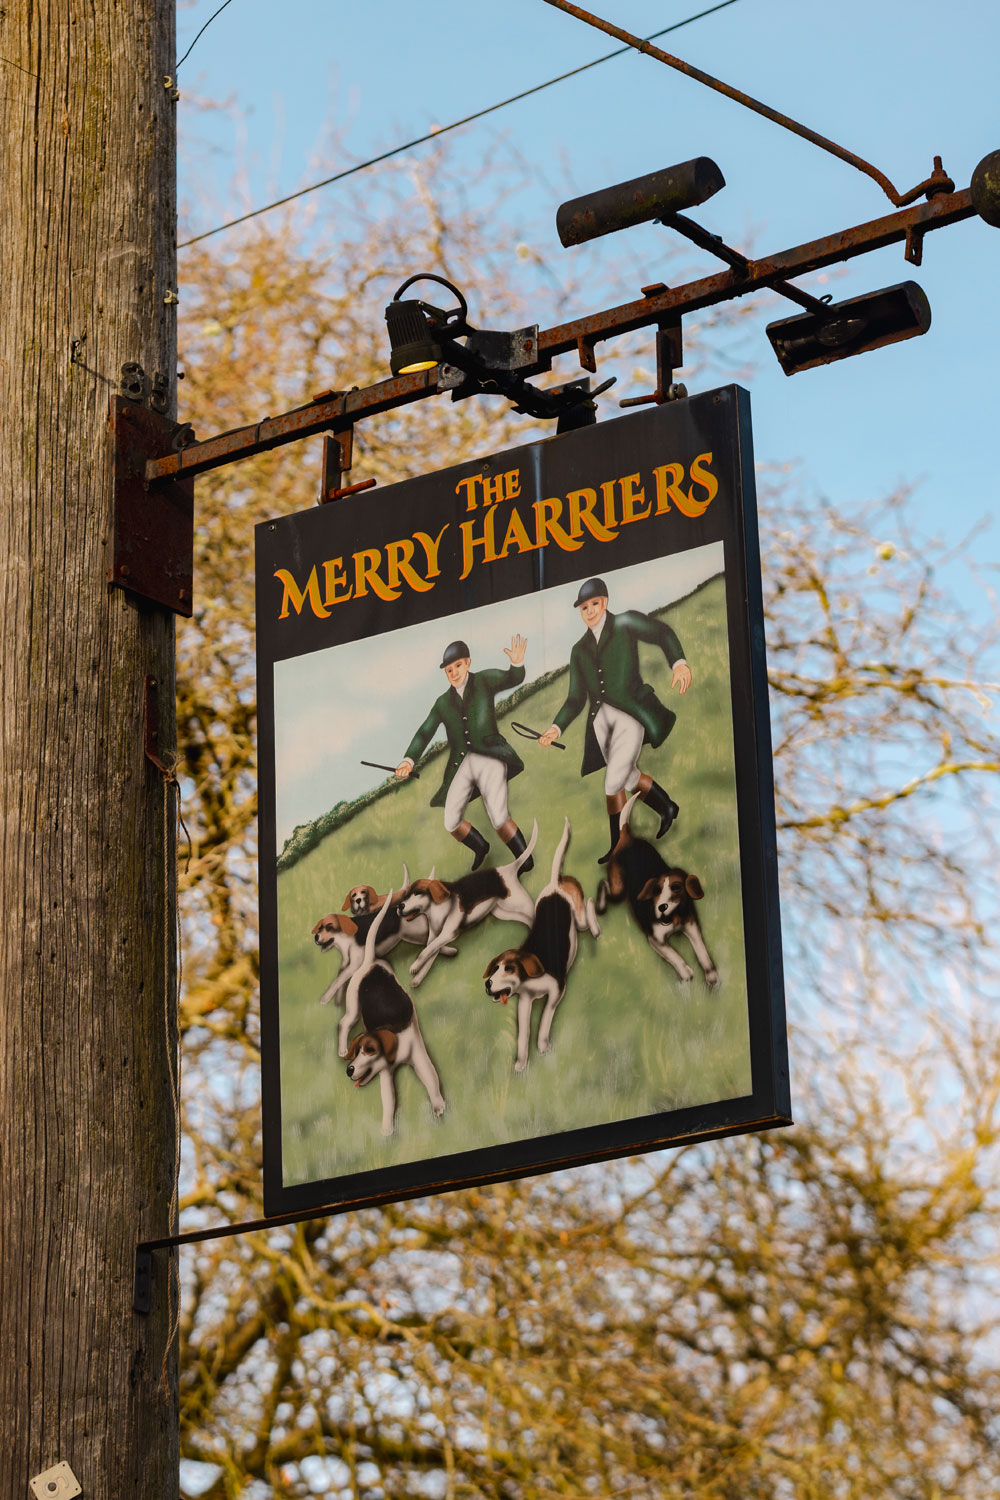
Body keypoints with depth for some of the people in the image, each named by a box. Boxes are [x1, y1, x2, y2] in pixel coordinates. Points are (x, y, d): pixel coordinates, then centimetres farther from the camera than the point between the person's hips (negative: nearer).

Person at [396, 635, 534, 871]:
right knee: (452, 823, 0)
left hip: (490, 758, -5)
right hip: (461, 766, 5)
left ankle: (525, 862, 0)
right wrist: (409, 761, -4)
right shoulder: (443, 703, 18)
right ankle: (480, 847, 30)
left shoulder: (484, 681, 7)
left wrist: (517, 663, -32)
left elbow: (513, 679, -9)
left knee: (499, 818, -19)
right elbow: (424, 734, 12)